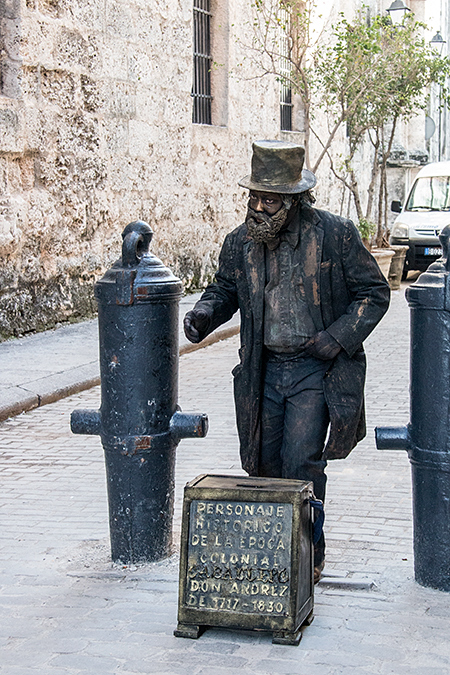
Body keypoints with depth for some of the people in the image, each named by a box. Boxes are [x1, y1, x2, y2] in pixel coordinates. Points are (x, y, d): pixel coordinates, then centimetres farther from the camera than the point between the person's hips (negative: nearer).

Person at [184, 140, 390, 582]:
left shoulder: (335, 235, -9)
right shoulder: (240, 243, 2)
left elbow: (374, 292, -2)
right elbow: (225, 289, 19)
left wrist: (337, 337, -14)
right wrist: (205, 313, -3)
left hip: (316, 370, -4)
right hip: (264, 371, 4)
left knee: (301, 461, -12)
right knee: (265, 465, 8)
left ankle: (308, 553, 4)